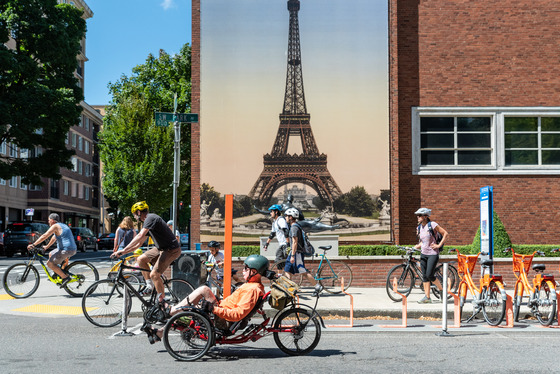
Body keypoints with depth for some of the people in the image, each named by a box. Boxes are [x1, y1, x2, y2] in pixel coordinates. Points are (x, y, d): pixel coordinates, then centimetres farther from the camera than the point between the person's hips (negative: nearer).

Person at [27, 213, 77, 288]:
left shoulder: (55, 226, -9)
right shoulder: (62, 225, 20)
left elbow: (44, 236, -14)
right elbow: (54, 237, 31)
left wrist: (33, 245, -10)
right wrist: (46, 246, 39)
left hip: (66, 250, -10)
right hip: (72, 249, 10)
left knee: (49, 263, -8)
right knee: (51, 254, 26)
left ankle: (65, 277, -9)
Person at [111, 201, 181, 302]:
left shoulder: (151, 218, -17)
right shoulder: (147, 222, 15)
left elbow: (140, 236, -29)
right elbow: (139, 243, 18)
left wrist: (124, 250, -30)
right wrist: (123, 253, 10)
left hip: (171, 250, -10)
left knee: (154, 274, -16)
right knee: (140, 259, 4)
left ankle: (162, 302, -4)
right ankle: (150, 286, 11)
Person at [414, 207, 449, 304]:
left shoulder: (432, 225, -11)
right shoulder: (419, 227, 9)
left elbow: (446, 234, -8)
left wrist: (439, 245, -11)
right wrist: (415, 247, 4)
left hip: (433, 253, -7)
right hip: (423, 254, 7)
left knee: (429, 275, -12)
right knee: (424, 276, 3)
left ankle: (442, 290, 11)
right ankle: (427, 297, 6)